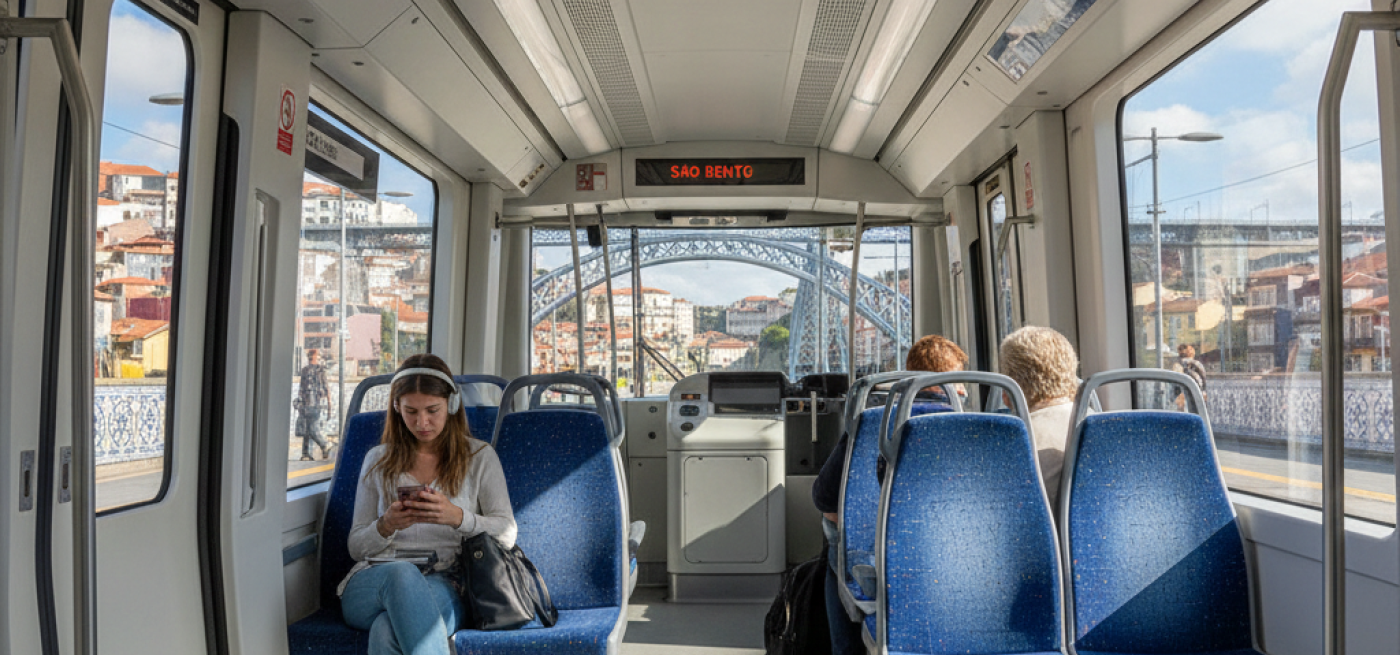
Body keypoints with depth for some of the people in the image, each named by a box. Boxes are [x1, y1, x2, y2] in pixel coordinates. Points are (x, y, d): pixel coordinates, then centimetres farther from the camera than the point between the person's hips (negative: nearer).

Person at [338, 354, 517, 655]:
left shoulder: (480, 456, 12)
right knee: (402, 574, -38)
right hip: (370, 585, 2)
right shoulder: (378, 460, 18)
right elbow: (356, 547, 16)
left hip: (446, 587, -1)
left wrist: (457, 517, -15)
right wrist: (385, 526, -7)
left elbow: (507, 534, 3)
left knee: (388, 630, -38)